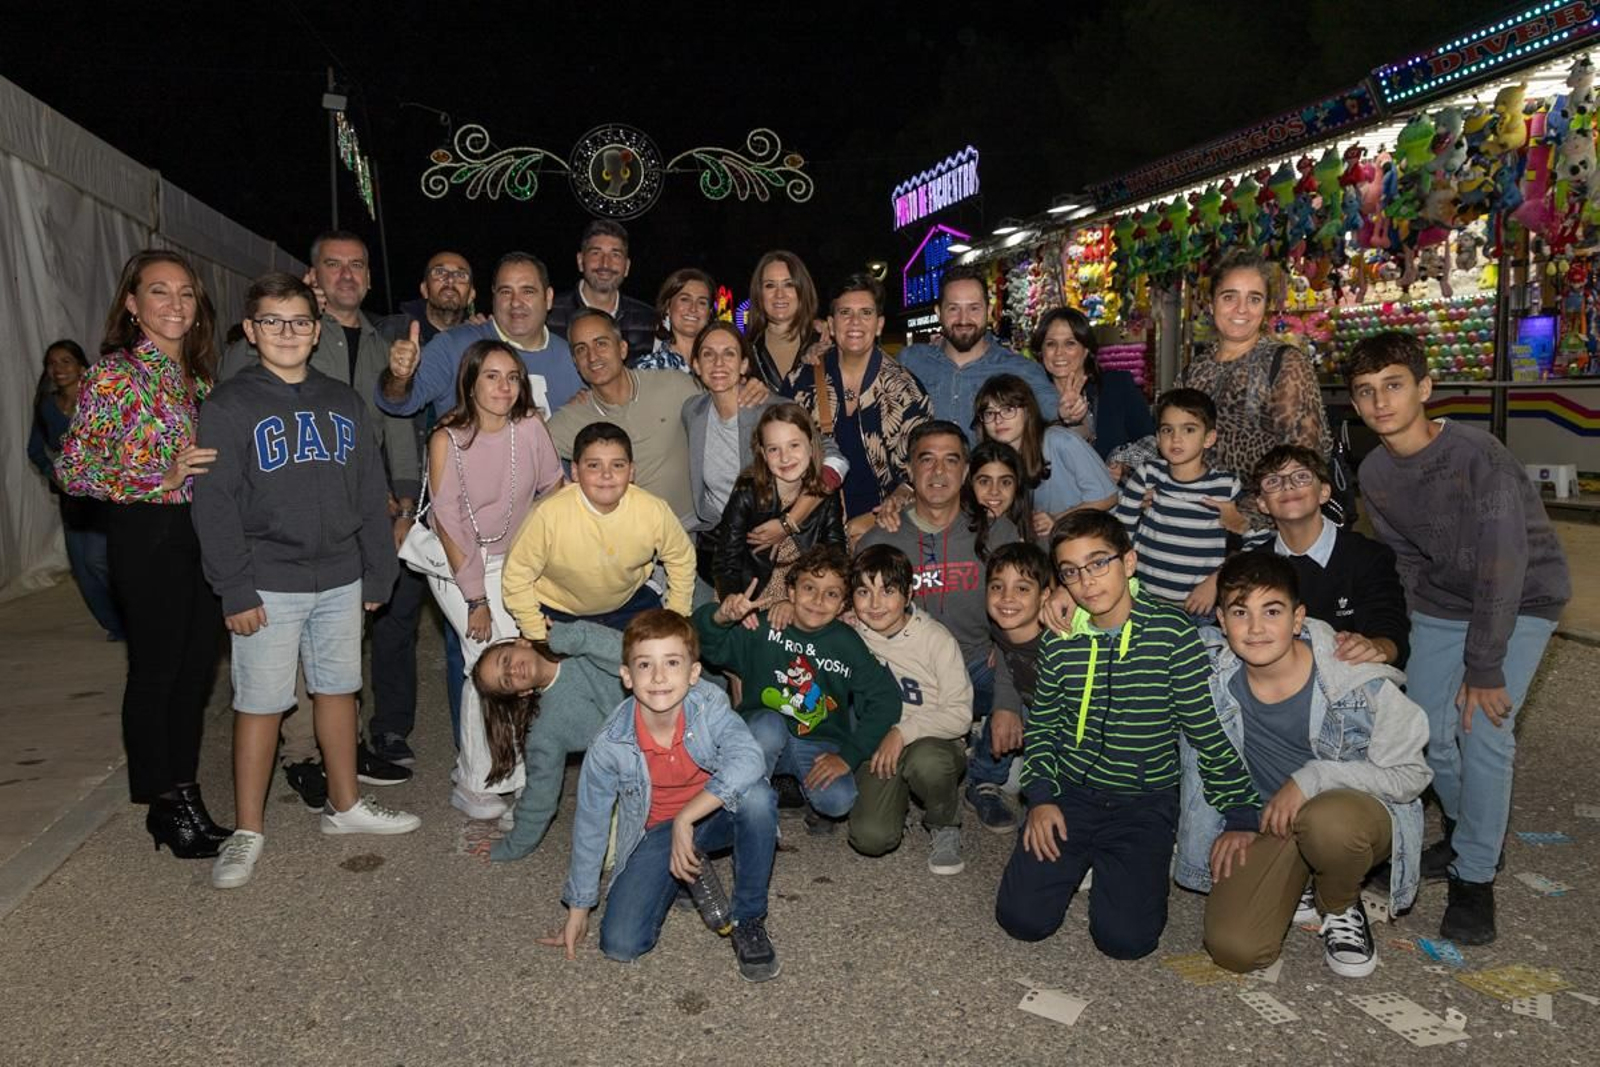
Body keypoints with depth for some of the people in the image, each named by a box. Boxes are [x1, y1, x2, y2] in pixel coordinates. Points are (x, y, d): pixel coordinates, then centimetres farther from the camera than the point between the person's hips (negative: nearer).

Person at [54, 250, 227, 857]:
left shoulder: (198, 375, 11)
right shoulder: (115, 373, -9)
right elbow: (71, 469, -12)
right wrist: (163, 477, -20)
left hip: (202, 532, 7)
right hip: (148, 534, -6)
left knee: (196, 669, 12)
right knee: (155, 669, 4)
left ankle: (183, 797, 25)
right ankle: (161, 805, 19)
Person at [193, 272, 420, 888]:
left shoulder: (344, 403, 10)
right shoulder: (230, 406, -4)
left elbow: (371, 493, 11)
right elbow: (214, 503, -9)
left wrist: (377, 573, 8)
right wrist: (235, 589, -14)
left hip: (341, 580, 4)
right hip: (269, 585, -4)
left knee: (339, 689, 13)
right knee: (260, 703, 1)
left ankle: (345, 807, 28)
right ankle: (248, 831, 15)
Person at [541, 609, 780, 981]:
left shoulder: (709, 705, -25)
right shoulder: (610, 744, -21)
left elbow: (746, 758, -43)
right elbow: (590, 823, -7)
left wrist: (685, 819, -41)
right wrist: (578, 910, 2)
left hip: (715, 813, -1)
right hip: (656, 832, 1)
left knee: (756, 795, -35)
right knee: (619, 945, -14)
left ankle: (748, 919, -12)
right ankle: (681, 875, 16)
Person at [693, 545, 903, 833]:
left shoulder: (848, 644, -9)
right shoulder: (763, 628, -10)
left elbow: (886, 699, -8)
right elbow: (702, 639, -14)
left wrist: (849, 756, -13)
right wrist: (721, 616, -38)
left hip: (820, 746, 1)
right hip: (761, 741, 0)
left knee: (838, 800, -27)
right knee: (769, 724, -35)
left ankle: (815, 801, 12)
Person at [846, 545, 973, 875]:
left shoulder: (936, 639, -12)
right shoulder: (849, 633, -4)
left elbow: (960, 714, -12)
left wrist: (903, 731, -22)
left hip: (934, 739, -2)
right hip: (878, 747, 2)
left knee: (926, 762, -40)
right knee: (871, 837, -22)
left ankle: (945, 826, -4)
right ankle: (897, 796, 16)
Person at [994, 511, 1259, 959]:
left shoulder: (1171, 633, -12)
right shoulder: (1059, 642, -2)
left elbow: (1210, 730, -8)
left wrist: (1243, 816, -8)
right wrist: (1040, 797, -3)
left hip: (1146, 804, -2)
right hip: (1071, 796, 3)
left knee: (1125, 937, -16)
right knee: (1022, 918, -8)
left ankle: (1115, 867, 16)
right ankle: (1083, 860, 22)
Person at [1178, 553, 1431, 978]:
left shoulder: (1360, 682, -21)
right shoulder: (1215, 682, -11)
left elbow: (1411, 774, -12)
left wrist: (1313, 778, -24)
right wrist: (1229, 825, 1)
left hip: (1360, 811, -2)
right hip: (1271, 821, 2)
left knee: (1326, 820, -41)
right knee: (1234, 949, -19)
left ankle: (1341, 908, -4)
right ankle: (1298, 887, 14)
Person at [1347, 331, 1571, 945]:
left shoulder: (1478, 458, -29)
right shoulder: (1374, 474, -10)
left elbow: (1502, 568, -28)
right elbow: (1407, 557, 3)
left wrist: (1483, 667, -24)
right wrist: (1423, 630, 0)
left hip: (1521, 600, -5)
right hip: (1442, 602, 6)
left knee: (1484, 729, -16)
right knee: (1429, 729, 4)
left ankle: (1475, 879, 0)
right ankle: (1469, 832, 32)